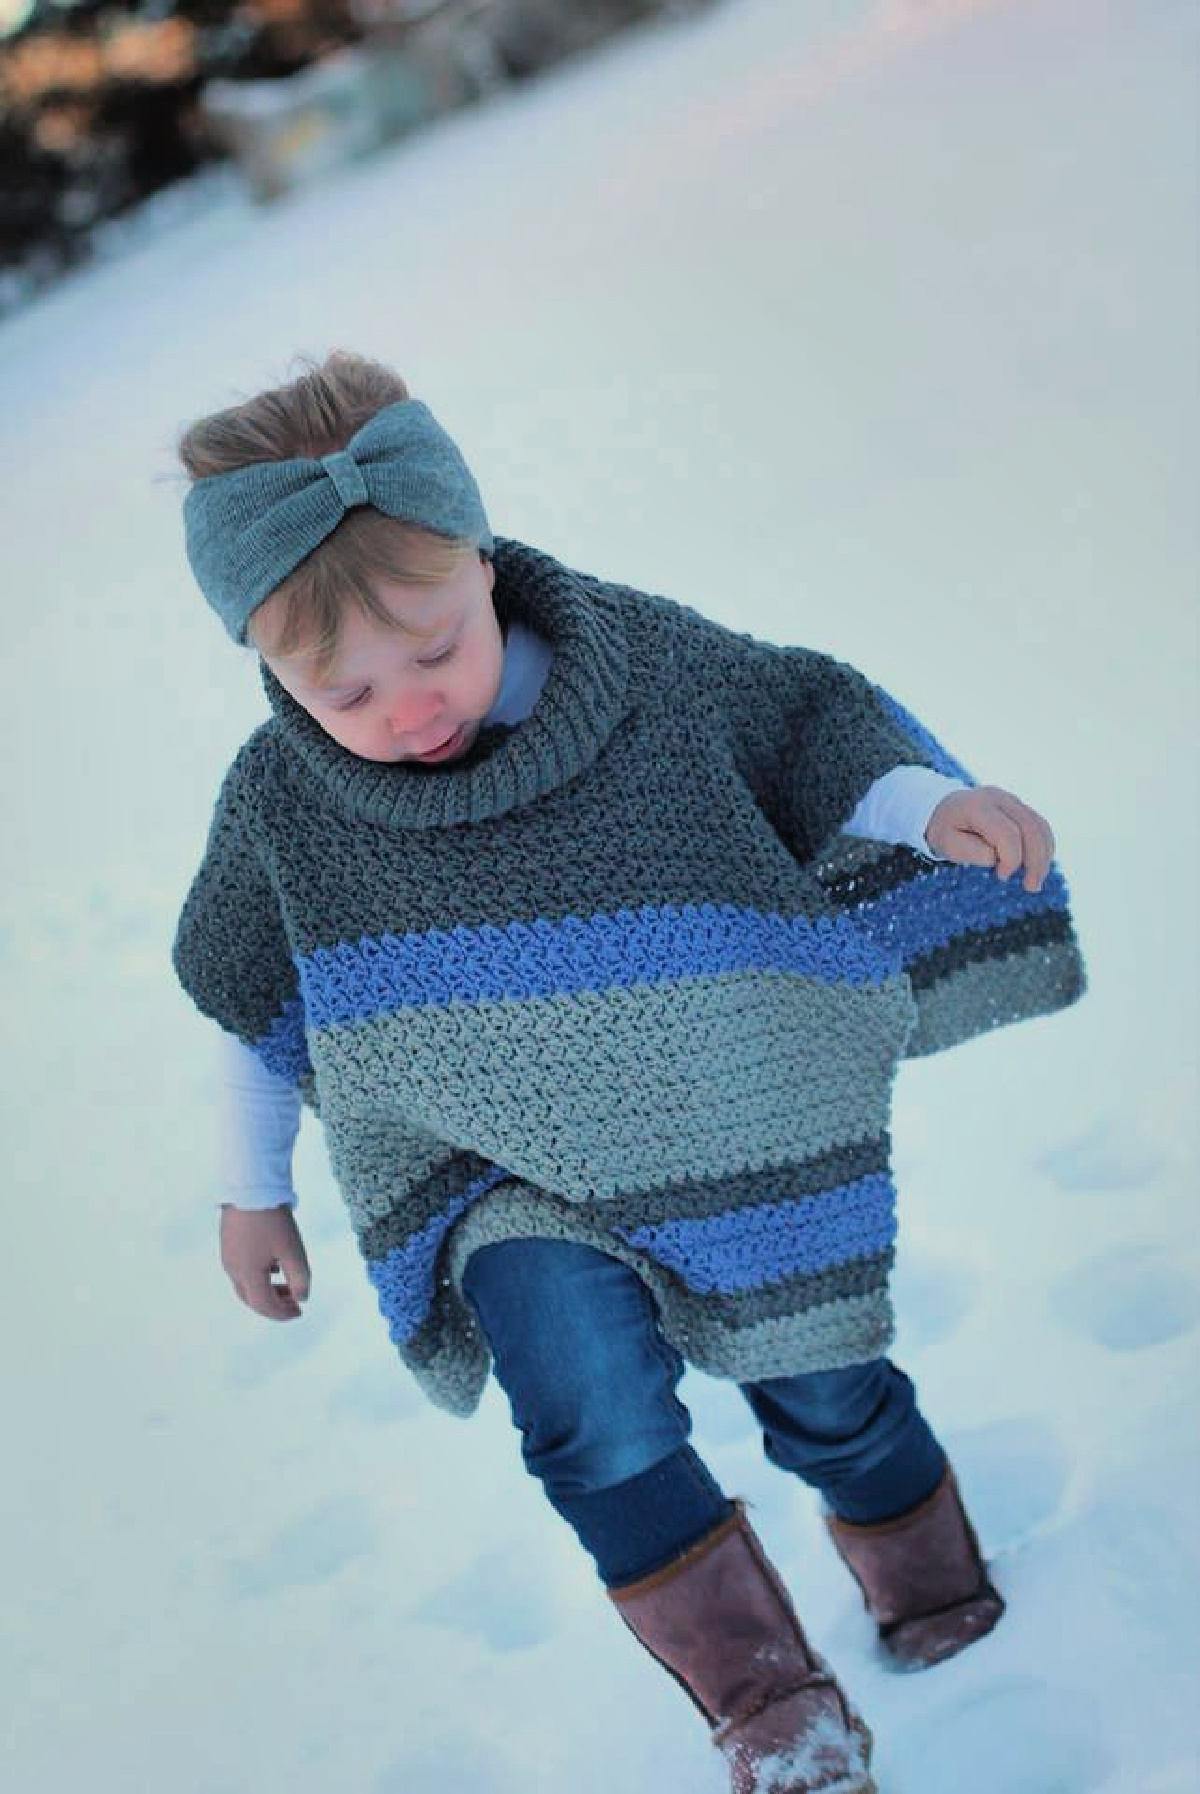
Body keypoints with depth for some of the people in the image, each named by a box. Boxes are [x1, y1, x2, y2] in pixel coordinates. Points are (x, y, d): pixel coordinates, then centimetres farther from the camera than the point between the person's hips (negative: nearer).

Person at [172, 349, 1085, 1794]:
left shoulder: (650, 659, -14)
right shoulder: (279, 804, -10)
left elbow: (812, 724, 3)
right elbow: (257, 999, 8)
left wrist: (931, 809, -16)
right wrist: (252, 1192, 16)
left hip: (733, 1123, 0)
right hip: (500, 1176, 0)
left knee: (826, 1398, 11)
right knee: (593, 1413, -22)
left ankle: (924, 1575, 44)